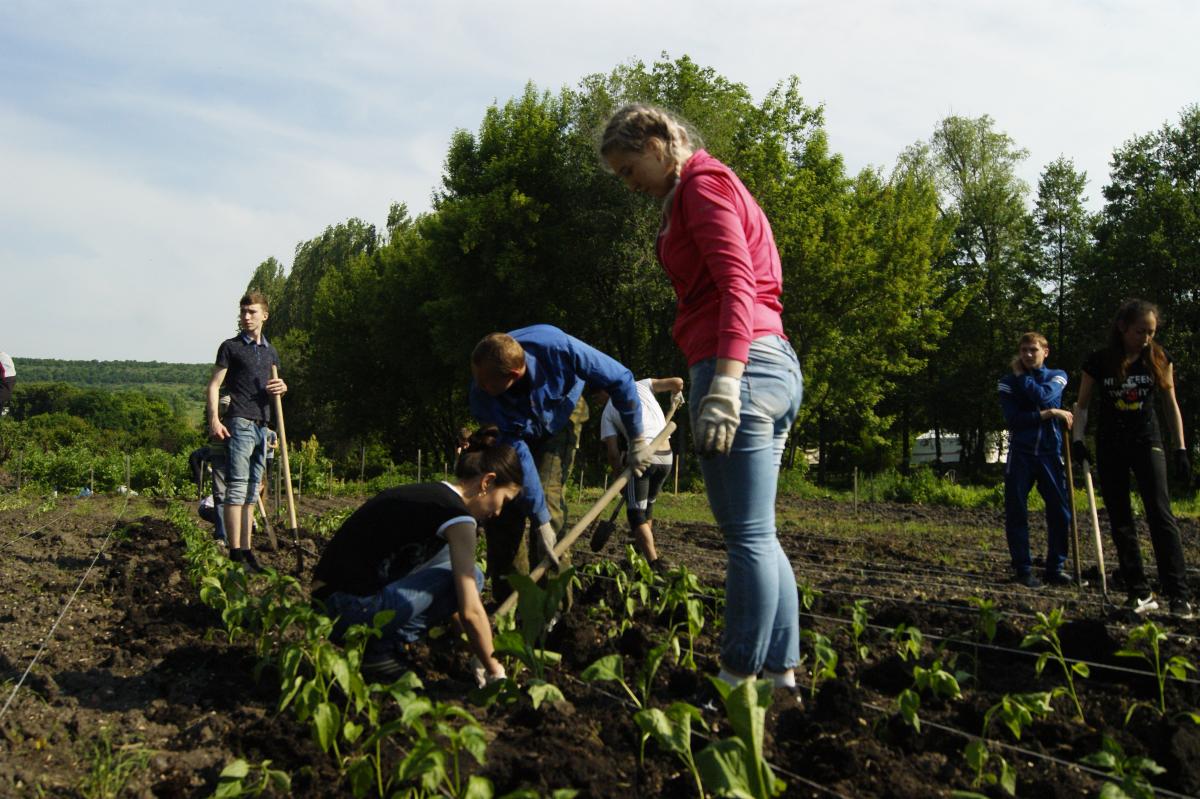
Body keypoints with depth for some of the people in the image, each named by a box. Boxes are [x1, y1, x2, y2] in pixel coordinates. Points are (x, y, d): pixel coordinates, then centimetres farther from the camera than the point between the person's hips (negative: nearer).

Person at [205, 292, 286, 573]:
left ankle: (247, 551, 12)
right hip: (239, 423, -6)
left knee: (252, 491, 8)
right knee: (237, 488, -11)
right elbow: (214, 385, -2)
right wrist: (214, 419, -15)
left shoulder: (270, 352, 20)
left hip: (262, 425, 6)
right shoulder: (230, 347, 3)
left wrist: (282, 388, 3)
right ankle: (235, 554, -13)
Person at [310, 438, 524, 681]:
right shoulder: (458, 517, -11)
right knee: (468, 578, -7)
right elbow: (470, 611, -14)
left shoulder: (428, 494, 16)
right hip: (352, 606, -9)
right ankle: (380, 650, -4)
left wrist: (477, 653, 25)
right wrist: (495, 671, 0)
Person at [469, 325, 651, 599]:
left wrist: (638, 440, -17)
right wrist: (540, 521, -30)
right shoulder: (481, 395, -34)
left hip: (560, 419, -2)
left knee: (547, 495, -20)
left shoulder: (558, 348, -41)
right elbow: (517, 454, -30)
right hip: (514, 431, 2)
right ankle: (510, 598, 0)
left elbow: (620, 379, -26)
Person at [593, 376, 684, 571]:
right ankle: (645, 548, 32)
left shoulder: (607, 412, 11)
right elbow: (677, 382, 13)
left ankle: (654, 562, -15)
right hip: (666, 456, 4)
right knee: (648, 504, 25)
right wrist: (676, 395, 35)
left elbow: (613, 452, 5)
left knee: (636, 513, 0)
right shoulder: (642, 385, 17)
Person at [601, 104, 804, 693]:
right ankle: (782, 672, 18)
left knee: (748, 537, -7)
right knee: (757, 536, 12)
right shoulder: (715, 188, 26)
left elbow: (736, 286, -16)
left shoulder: (703, 186, -2)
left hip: (741, 364, -10)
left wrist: (724, 384, -26)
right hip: (776, 364, 10)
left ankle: (739, 678, -1)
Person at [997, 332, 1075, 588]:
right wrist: (1049, 413, -13)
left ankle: (1055, 568, 11)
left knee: (1060, 512, -1)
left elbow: (1043, 396, -14)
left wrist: (1021, 376, -2)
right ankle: (1023, 569, 7)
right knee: (1016, 514, -2)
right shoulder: (1008, 382, 4)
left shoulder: (1057, 376, 9)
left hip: (1050, 453, 1)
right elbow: (1013, 419, -10)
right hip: (1020, 454, -1)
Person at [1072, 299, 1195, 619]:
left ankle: (1179, 595, -14)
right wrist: (1077, 439, -8)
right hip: (1110, 448, 1)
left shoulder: (1159, 359, -2)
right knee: (1120, 521, 3)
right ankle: (1140, 593, 10)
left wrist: (1181, 447, 2)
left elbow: (1171, 404, 6)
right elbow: (1082, 405, 5)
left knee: (1161, 515, -13)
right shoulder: (1099, 361, -5)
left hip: (1147, 442, -1)